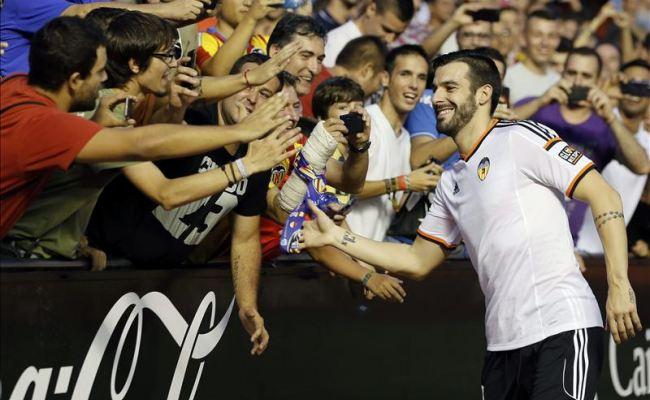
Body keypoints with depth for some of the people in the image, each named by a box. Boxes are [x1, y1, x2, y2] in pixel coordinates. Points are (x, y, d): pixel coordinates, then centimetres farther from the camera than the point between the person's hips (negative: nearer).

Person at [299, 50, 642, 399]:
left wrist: (618, 286, -17)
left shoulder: (520, 139, -3)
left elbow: (604, 196, -8)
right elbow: (418, 261, 25)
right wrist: (335, 236, 19)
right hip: (503, 344, 7)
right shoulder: (451, 182, 19)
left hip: (562, 330, -7)